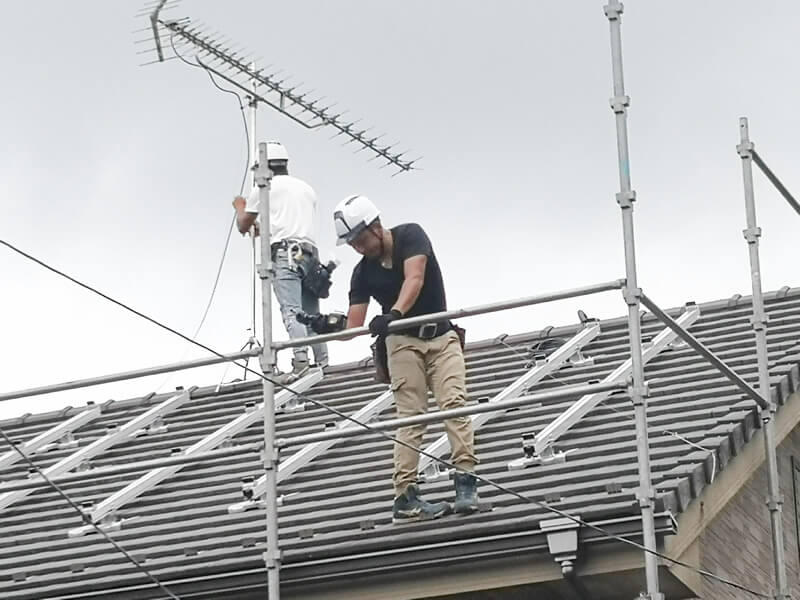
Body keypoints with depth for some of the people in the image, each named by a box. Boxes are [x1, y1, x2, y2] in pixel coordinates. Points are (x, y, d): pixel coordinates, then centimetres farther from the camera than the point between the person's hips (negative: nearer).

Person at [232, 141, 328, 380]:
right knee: (312, 313, 6)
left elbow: (243, 226, 19)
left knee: (291, 310, -17)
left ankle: (300, 360, -32)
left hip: (284, 252, -5)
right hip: (310, 253, 5)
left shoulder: (263, 187, 10)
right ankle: (322, 361, -5)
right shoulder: (307, 188, 26)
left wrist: (240, 207, 41)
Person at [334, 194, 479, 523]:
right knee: (411, 417, -9)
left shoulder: (410, 236, -9)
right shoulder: (363, 272, 0)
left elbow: (414, 278, -26)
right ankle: (405, 497, -14)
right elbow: (355, 325, -3)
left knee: (454, 402, -17)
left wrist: (394, 313, -43)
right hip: (403, 341, 1)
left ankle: (466, 483, -23)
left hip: (442, 336, -1)